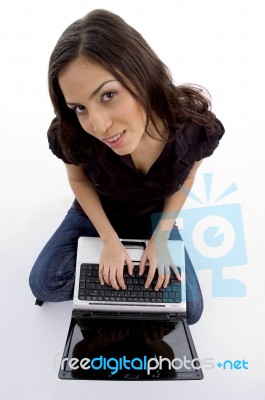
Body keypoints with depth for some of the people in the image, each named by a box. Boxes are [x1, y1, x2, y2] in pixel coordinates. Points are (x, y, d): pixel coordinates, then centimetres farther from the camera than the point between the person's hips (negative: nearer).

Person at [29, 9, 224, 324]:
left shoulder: (197, 125, -32)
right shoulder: (72, 136, -32)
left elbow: (185, 179, -10)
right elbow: (78, 180, -10)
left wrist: (161, 237, -15)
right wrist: (110, 240, -15)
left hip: (155, 216, 1)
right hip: (97, 213, 0)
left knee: (189, 310, -1)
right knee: (44, 285, -14)